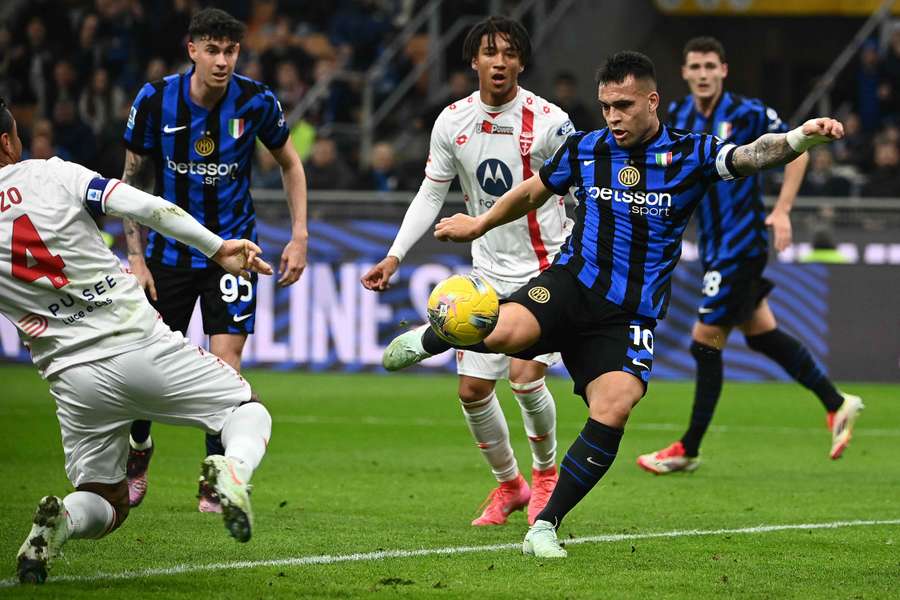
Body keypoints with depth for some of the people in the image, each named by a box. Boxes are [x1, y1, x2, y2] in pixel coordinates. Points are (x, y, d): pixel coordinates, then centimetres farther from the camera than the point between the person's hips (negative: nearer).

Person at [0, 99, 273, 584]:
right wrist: (216, 247, -4)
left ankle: (59, 520, -17)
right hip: (140, 343, -2)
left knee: (102, 505, 20)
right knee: (249, 411, 16)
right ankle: (233, 469, -20)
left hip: (72, 376, 2)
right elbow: (145, 208, -10)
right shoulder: (52, 175, -3)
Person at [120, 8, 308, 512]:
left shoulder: (256, 102, -11)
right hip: (169, 249, 1)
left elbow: (290, 163, 6)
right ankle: (137, 458, 31)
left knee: (225, 367, -10)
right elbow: (133, 180, 0)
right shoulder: (155, 101, -11)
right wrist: (136, 256, -4)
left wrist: (299, 236, 0)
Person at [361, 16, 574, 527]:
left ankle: (546, 471, 10)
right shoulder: (453, 122, -1)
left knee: (525, 375, -18)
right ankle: (509, 484, 25)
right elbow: (431, 195, 7)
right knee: (472, 389, 2)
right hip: (489, 270, 5)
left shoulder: (548, 121, -14)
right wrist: (395, 257, -1)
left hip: (547, 268, -5)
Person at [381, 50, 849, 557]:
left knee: (613, 411, -22)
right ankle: (428, 339, 5)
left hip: (628, 316, 0)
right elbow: (533, 192, 25)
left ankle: (546, 526, -7)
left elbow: (751, 156, -16)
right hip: (572, 284, 1)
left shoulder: (689, 155, 0)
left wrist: (801, 137, -36)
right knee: (504, 331, -31)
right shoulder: (584, 149, 7)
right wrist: (480, 225, 37)